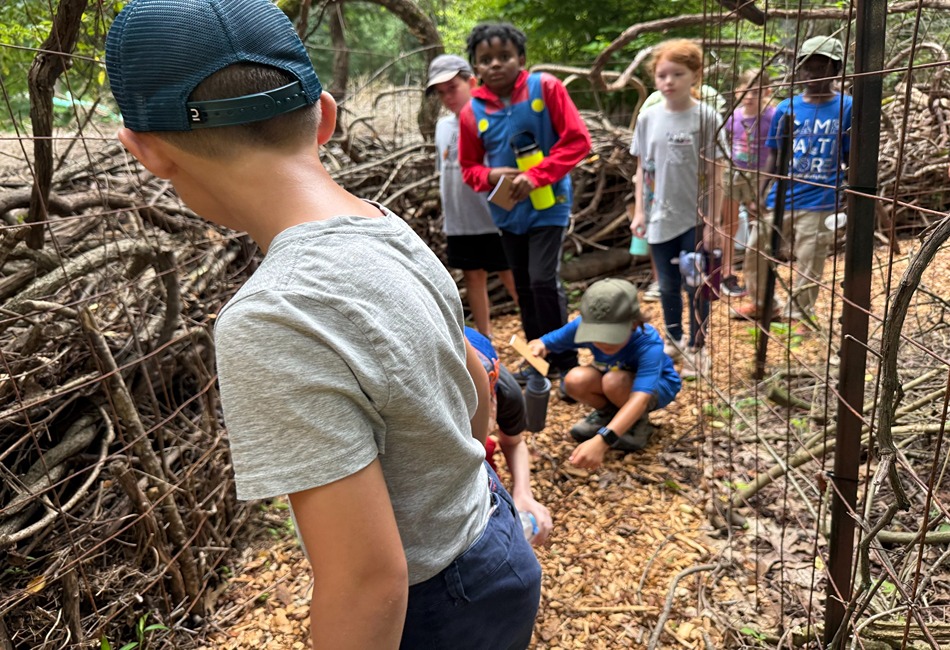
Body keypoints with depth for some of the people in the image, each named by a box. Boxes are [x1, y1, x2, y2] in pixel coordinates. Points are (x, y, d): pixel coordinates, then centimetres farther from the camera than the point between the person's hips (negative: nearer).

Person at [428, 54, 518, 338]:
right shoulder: (443, 126, 10)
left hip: (494, 219, -6)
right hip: (459, 223, 6)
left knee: (511, 278, 1)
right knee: (473, 277, 14)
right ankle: (485, 340, 28)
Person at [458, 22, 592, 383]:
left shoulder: (545, 87, -11)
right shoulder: (472, 112, -3)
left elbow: (578, 140, -12)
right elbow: (469, 167, 7)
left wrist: (536, 176, -21)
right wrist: (491, 176, -16)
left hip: (548, 205, -4)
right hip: (507, 211, 4)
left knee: (544, 280, -14)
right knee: (523, 286, 12)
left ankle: (567, 363, 2)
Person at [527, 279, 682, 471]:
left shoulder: (648, 344, -39)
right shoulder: (582, 325, -27)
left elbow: (640, 399, -51)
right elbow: (544, 342, -14)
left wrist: (602, 441, -65)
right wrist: (537, 348, -41)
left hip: (657, 387, -4)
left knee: (613, 381, -36)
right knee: (576, 380, -27)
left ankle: (640, 422, -5)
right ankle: (608, 413, 4)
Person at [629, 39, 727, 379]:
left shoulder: (706, 118, -8)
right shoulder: (648, 118, 1)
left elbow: (715, 175, -8)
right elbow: (642, 169, 8)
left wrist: (713, 222, -10)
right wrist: (639, 212, 4)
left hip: (695, 220, -3)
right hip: (660, 219, 3)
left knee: (695, 287, 6)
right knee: (668, 286, 15)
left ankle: (696, 348, 23)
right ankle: (673, 339, 35)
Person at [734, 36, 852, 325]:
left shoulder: (847, 108, -4)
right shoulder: (785, 108, 5)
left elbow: (853, 160, -1)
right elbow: (773, 155, 10)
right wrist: (760, 195, 5)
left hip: (818, 203, -4)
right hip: (779, 198, 4)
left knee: (808, 265, 4)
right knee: (756, 250, 13)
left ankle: (795, 316, 20)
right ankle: (762, 303, 34)